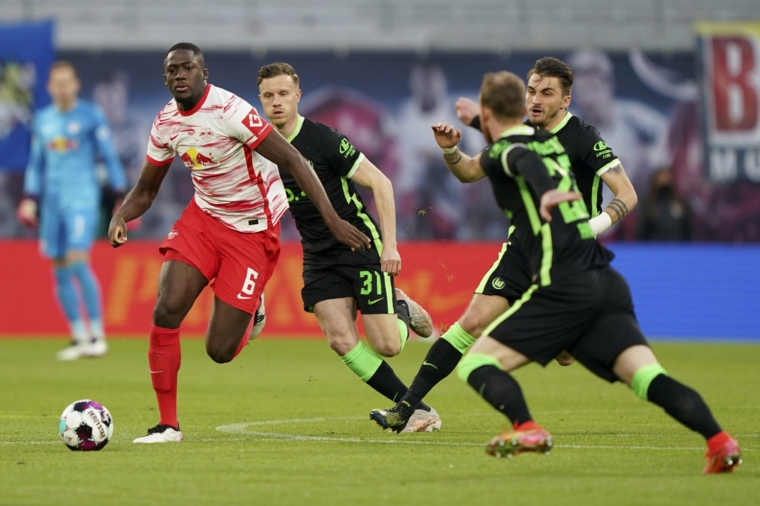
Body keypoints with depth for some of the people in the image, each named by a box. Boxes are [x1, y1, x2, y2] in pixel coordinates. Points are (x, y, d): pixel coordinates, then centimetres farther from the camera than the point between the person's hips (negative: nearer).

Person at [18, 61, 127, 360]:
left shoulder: (91, 115, 0)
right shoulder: (42, 120, 13)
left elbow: (109, 156, 0)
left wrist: (121, 196, -4)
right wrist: (29, 198, 12)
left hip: (82, 197, -5)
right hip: (52, 201, 5)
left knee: (78, 262, -17)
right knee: (60, 271, 2)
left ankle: (97, 334, -10)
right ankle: (79, 338, 10)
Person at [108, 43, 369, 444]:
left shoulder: (229, 111, -22)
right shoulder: (165, 124, -1)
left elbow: (293, 160, -21)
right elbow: (146, 190, 11)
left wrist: (332, 220, -27)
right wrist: (121, 216, -12)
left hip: (252, 230, -5)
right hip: (203, 217, 5)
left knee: (220, 351, -6)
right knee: (166, 310, -17)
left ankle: (250, 311, 31)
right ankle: (167, 425, -4)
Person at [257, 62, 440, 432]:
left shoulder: (323, 139, -17)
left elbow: (380, 183, -14)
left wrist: (389, 245, -18)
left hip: (361, 245, -5)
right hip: (318, 256, 5)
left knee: (386, 346, -10)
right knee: (341, 340, -13)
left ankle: (402, 308, 27)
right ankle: (419, 409, -2)